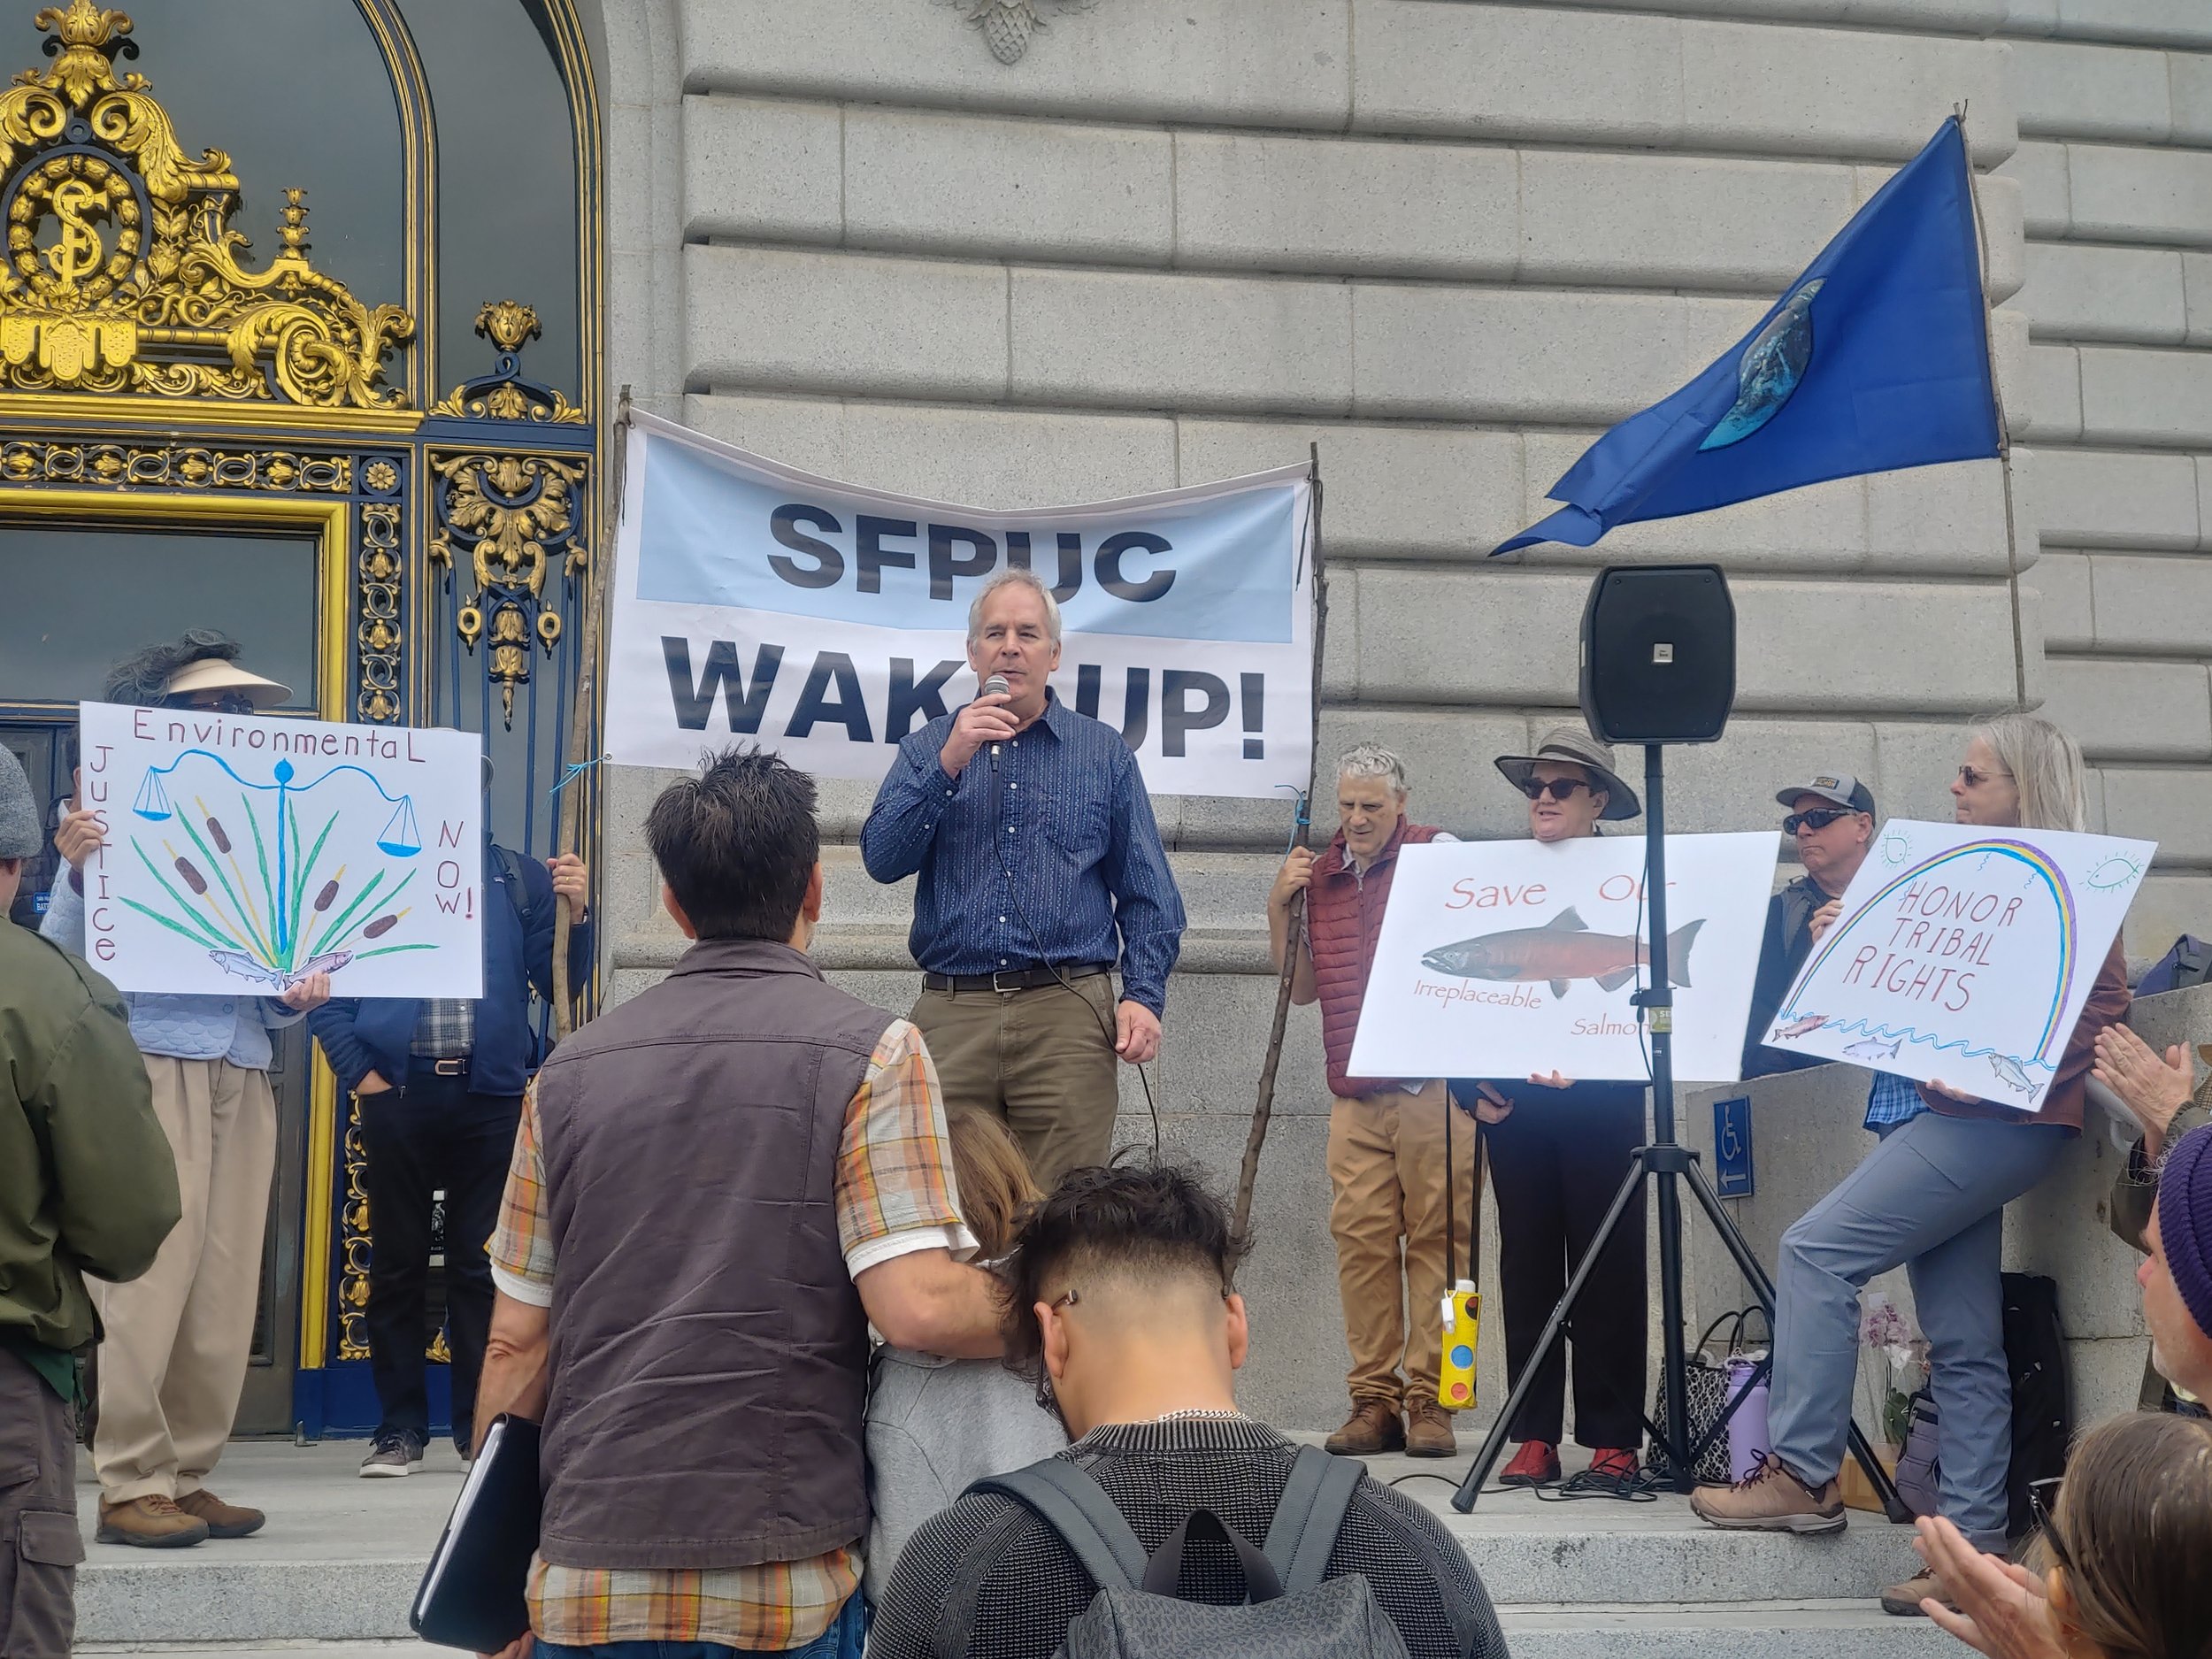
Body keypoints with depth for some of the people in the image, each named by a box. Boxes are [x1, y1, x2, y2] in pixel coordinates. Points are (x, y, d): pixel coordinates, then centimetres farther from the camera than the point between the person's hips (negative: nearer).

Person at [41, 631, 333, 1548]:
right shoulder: (123, 814, 3)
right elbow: (62, 955, -3)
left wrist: (295, 998, 0)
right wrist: (75, 868, -19)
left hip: (243, 1068, 5)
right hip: (152, 1059, -5)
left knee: (225, 1287, 2)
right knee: (147, 1277, -8)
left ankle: (187, 1475, 10)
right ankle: (131, 1484, -3)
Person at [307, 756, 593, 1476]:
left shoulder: (521, 880, 10)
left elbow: (560, 985, 5)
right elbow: (326, 992, 5)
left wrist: (575, 914, -9)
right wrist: (360, 1076, -4)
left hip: (489, 1096, 0)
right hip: (398, 1094, 0)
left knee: (481, 1266, 3)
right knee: (397, 1264, 5)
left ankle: (481, 1424, 9)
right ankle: (400, 1427, 12)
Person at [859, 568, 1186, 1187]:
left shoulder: (1104, 753, 12)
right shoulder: (927, 748, 14)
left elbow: (1147, 895, 10)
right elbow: (883, 858, 0)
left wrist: (1144, 994, -4)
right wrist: (949, 762, -9)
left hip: (1068, 1016, -1)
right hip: (951, 1013, 1)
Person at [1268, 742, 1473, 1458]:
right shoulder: (1320, 873, 15)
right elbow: (1301, 989, 17)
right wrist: (1280, 907, 5)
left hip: (1434, 1084, -4)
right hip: (1355, 1095, 4)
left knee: (1435, 1238, -4)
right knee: (1360, 1239, -1)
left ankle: (1429, 1399, 1)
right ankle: (1374, 1399, 5)